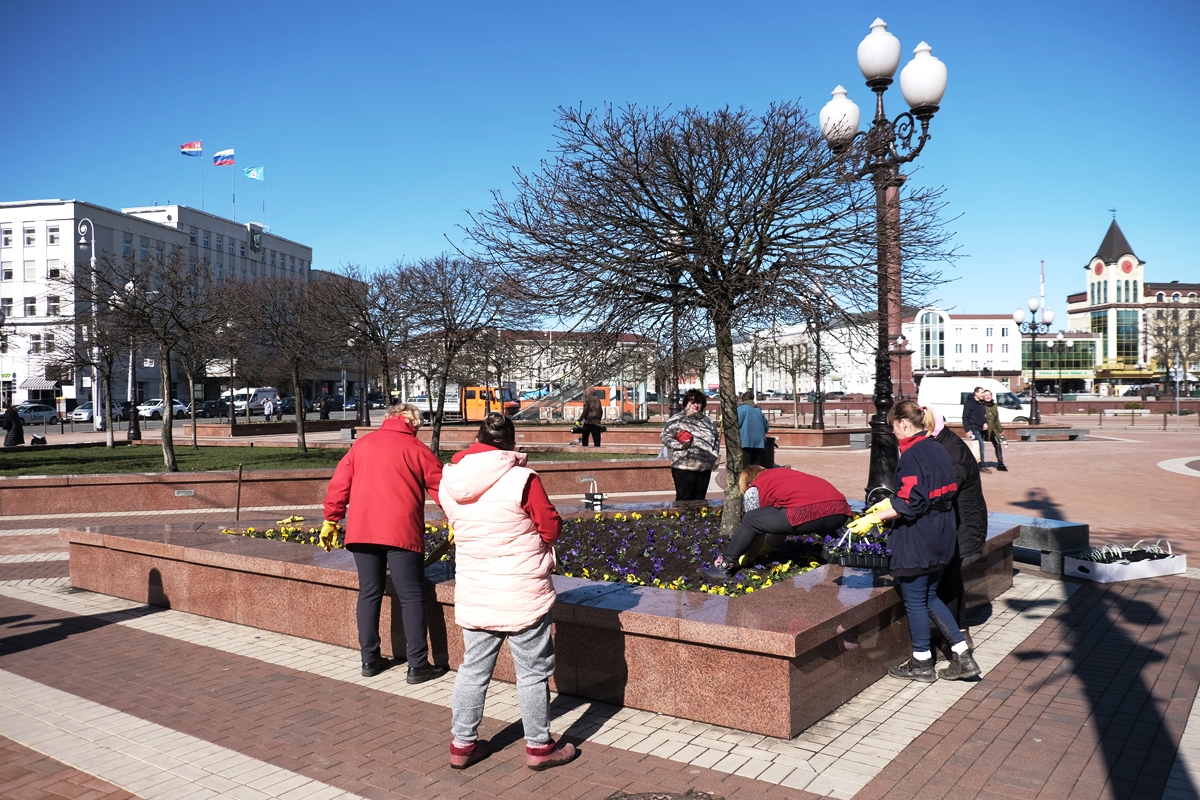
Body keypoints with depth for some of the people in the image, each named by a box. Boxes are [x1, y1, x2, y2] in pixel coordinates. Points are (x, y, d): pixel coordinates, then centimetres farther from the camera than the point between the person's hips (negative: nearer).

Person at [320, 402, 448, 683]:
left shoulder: (361, 445, 14)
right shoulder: (417, 449, 3)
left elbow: (339, 485, 12)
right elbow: (441, 489, 3)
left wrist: (331, 520, 18)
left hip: (361, 530, 4)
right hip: (401, 532, -4)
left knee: (369, 593, 14)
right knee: (411, 597, 1)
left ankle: (370, 660, 20)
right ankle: (418, 665, 2)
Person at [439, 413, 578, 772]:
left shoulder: (449, 482, -2)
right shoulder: (522, 479, -19)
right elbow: (551, 528, -11)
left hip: (474, 592, 5)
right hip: (523, 593, -5)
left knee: (473, 669, 17)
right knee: (533, 672, 10)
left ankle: (462, 744, 28)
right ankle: (538, 747, 22)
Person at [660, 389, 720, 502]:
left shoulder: (707, 420, 17)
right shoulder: (677, 420, -1)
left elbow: (716, 439, 26)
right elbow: (664, 436, -4)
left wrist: (715, 454, 11)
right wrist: (679, 445, -16)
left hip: (705, 468, 6)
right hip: (684, 468, -6)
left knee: (700, 500, 11)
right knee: (684, 500, -5)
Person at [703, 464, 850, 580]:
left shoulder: (752, 490, 17)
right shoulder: (783, 474, 38)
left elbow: (754, 524, 21)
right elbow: (781, 521, 43)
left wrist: (745, 559, 36)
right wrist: (769, 546, 52)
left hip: (810, 512, -8)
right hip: (841, 510, 8)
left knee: (749, 520, 12)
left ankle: (725, 566, 14)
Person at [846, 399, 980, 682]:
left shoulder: (912, 455, -19)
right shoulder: (937, 449, 8)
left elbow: (910, 503, -23)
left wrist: (874, 519, -18)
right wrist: (889, 503, 21)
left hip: (918, 539, -9)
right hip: (941, 535, 9)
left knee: (915, 600, 6)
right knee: (930, 597, 20)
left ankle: (922, 663, 19)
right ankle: (963, 656, 19)